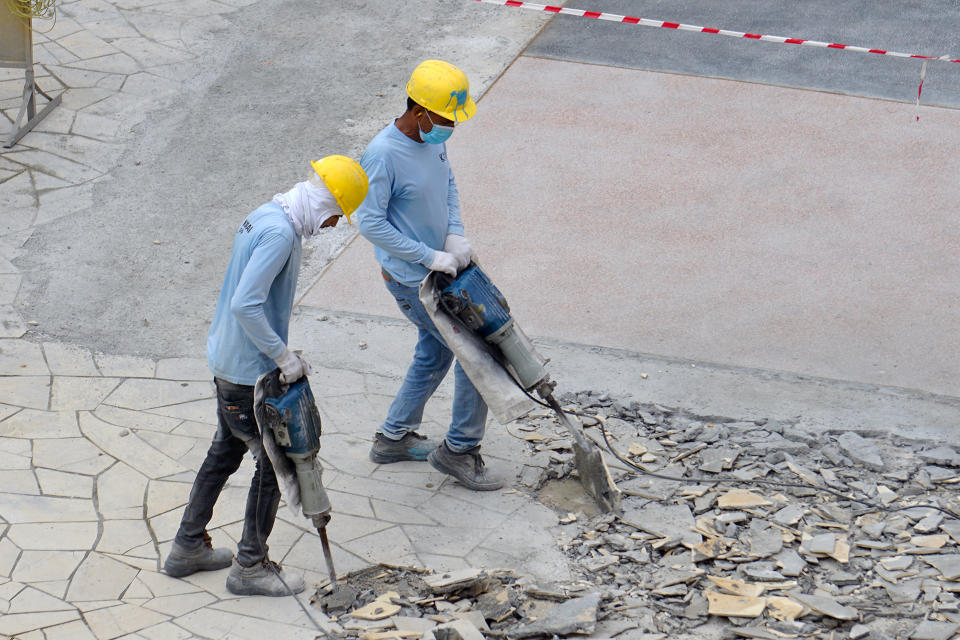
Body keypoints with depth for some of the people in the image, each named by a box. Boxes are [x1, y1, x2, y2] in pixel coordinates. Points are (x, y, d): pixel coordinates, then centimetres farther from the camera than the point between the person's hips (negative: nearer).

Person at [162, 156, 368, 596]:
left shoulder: (265, 216, 8)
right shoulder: (280, 233, -24)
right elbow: (245, 304, -30)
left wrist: (280, 352, 15)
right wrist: (283, 355, -22)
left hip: (227, 362, 10)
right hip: (251, 372, -10)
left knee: (225, 452, 21)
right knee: (274, 461, 2)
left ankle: (188, 548, 31)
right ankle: (250, 567, 12)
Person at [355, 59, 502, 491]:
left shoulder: (433, 138, -2)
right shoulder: (384, 155, -28)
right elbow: (370, 223, -25)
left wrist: (455, 234, -2)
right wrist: (430, 257, -23)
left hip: (438, 268, 9)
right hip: (413, 280, -9)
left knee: (434, 354, 22)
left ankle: (394, 438, 38)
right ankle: (459, 450, 10)